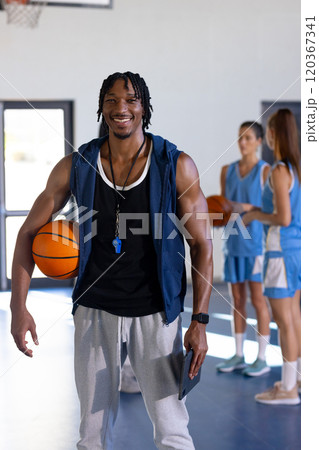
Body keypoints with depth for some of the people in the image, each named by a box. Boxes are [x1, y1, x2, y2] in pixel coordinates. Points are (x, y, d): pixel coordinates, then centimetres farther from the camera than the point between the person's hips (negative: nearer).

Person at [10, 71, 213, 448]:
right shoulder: (75, 167, -2)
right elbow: (29, 232, 5)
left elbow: (201, 244, -2)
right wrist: (18, 307, -4)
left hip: (155, 314, -2)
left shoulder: (177, 167, -7)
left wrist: (199, 321, -9)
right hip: (95, 311, 2)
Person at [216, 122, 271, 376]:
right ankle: (238, 356, 19)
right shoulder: (228, 171, 10)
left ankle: (262, 359, 6)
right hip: (234, 243, 5)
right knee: (238, 300, 10)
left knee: (258, 300, -2)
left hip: (257, 243, -5)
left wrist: (246, 208, -22)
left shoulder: (266, 170, -6)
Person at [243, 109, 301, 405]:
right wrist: (260, 211, 16)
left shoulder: (279, 171, -18)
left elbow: (284, 218, -22)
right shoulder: (297, 167, 8)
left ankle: (287, 389, 4)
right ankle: (298, 377, 26)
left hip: (281, 250, -9)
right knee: (293, 315, 17)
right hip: (298, 247, 9)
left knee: (283, 319, -2)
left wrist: (256, 215, -6)